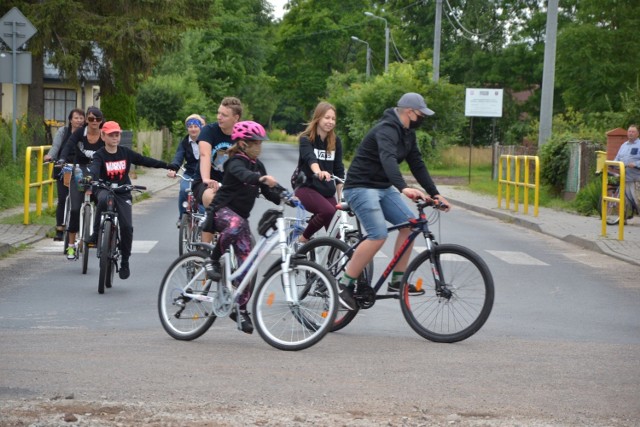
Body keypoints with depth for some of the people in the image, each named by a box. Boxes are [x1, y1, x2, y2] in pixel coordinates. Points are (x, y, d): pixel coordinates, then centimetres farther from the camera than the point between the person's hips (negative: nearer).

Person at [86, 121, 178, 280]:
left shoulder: (126, 153, 3)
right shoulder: (100, 155, -8)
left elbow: (145, 160, 6)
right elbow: (95, 167, -27)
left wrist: (167, 165, 2)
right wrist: (91, 177, -50)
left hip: (123, 193, 2)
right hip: (105, 189, -2)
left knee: (127, 227, -12)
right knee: (103, 200, -40)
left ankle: (125, 261, 4)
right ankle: (96, 233, -20)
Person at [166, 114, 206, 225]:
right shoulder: (184, 143, 0)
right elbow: (178, 157, -14)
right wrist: (173, 169, -35)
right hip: (190, 174, 1)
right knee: (184, 190, -26)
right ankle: (182, 217, -6)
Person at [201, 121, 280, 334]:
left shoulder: (257, 165, 10)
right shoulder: (235, 163, -15)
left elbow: (267, 192, 12)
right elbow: (243, 174, -38)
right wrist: (262, 178, -58)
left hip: (241, 215, 7)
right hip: (222, 210, -7)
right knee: (236, 225, -43)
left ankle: (241, 309, 8)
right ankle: (213, 260, -22)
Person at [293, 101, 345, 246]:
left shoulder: (335, 141, 7)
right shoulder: (306, 139, -8)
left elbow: (338, 169, 8)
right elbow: (310, 157, -29)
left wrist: (341, 196, -2)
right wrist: (318, 172, -51)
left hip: (327, 191, 5)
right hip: (306, 188, -5)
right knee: (328, 211, -32)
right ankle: (303, 239, -11)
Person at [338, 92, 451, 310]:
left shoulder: (408, 133, 8)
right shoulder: (387, 129, -23)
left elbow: (417, 165, 12)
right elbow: (388, 159, -41)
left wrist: (435, 193, 5)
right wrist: (403, 188, -56)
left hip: (383, 188, 10)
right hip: (361, 187, -10)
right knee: (379, 235, -22)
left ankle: (397, 281, 8)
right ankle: (344, 284, -13)